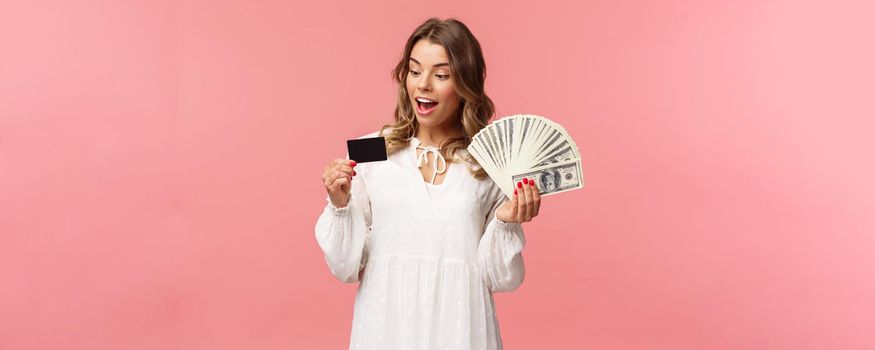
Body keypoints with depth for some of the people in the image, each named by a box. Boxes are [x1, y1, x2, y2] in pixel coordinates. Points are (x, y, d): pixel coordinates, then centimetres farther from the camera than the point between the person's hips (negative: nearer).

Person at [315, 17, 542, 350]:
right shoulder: (370, 151, -4)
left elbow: (498, 278, 0)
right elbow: (347, 267, 0)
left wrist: (506, 223, -15)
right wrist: (340, 206, -14)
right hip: (386, 323, 1)